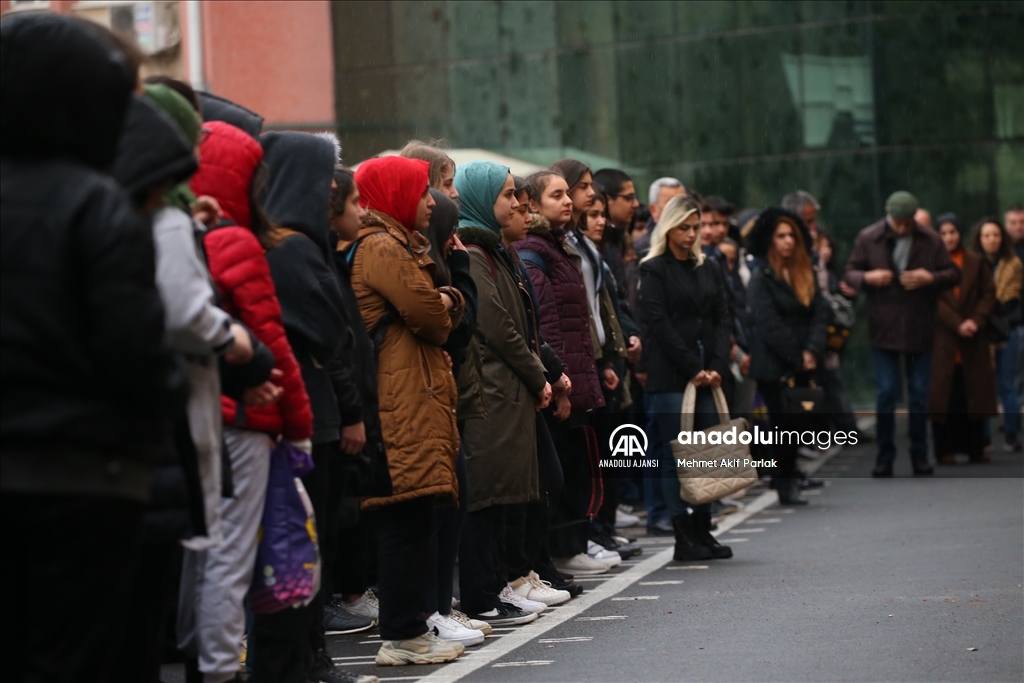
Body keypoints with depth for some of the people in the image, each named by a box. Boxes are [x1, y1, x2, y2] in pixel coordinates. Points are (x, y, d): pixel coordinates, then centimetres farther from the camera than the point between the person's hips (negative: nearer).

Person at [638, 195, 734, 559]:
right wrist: (692, 368, -12)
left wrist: (717, 365, -4)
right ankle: (683, 537, -4)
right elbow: (659, 322, -9)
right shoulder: (654, 269, 0)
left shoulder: (708, 270, 17)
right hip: (670, 375, -5)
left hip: (707, 374, 5)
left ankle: (702, 531, 8)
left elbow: (722, 319, 12)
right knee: (674, 454, -5)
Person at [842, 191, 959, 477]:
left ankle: (920, 454, 16)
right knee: (886, 391, 0)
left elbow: (953, 274, 4)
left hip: (919, 329, 1)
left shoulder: (930, 240, -1)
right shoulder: (868, 238, -2)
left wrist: (931, 278, -16)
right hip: (883, 329, -1)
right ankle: (885, 455, 8)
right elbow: (849, 275, 2)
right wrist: (868, 277, -19)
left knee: (919, 393, 7)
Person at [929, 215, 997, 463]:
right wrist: (958, 324, -16)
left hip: (973, 341, 2)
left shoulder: (976, 262, 8)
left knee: (973, 394, 3)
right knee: (943, 394, -3)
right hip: (942, 340, -2)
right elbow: (934, 300, -7)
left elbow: (989, 294, 5)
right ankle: (945, 450, 1)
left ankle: (975, 448, 9)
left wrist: (976, 321, -11)